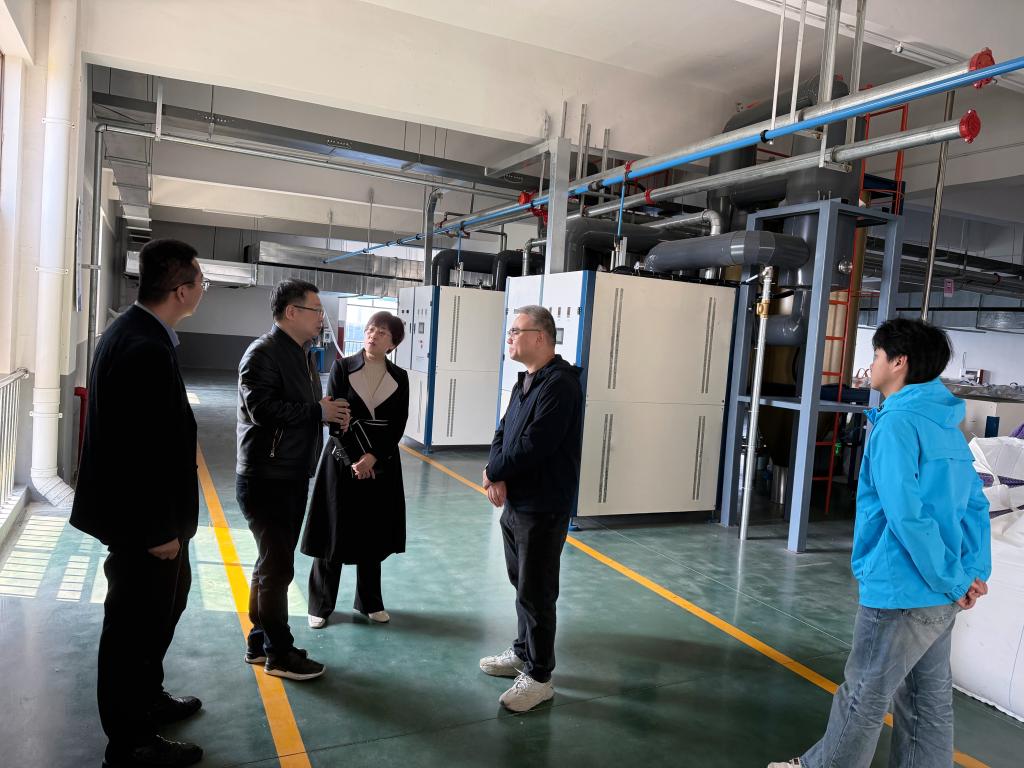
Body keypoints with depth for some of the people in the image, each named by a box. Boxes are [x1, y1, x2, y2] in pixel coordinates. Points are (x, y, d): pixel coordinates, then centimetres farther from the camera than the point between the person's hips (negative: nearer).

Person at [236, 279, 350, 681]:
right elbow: (263, 409, -27)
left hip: (293, 476, 10)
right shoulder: (263, 353, -15)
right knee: (277, 566, -1)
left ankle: (260, 643, 32)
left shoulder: (303, 354, 14)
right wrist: (318, 411, -19)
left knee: (272, 562, 18)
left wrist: (330, 412, 0)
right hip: (265, 478, -10)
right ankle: (279, 654, 14)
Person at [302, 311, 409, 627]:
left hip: (381, 464, 2)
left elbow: (398, 425, -2)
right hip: (343, 460, -2)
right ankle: (321, 605, 19)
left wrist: (372, 458, -13)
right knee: (333, 533, 4)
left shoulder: (399, 377, 2)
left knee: (374, 534, 11)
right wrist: (354, 459, -14)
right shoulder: (342, 368, -4)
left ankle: (369, 602, 27)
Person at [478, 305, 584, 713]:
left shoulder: (559, 384, -19)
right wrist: (497, 476, -9)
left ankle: (539, 676, 16)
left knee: (536, 593, 1)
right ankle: (524, 653, 37)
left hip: (543, 509, -9)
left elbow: (533, 446, -25)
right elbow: (503, 434, 10)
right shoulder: (525, 381, 12)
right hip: (515, 503, 9)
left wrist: (493, 473, -9)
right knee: (521, 584, 20)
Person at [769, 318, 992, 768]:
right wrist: (974, 573, 6)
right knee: (929, 701, 18)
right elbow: (975, 505, 10)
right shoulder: (946, 424, 9)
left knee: (864, 698, 10)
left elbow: (907, 515, -24)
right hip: (938, 596, 8)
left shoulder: (896, 423, -18)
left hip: (901, 591, -8)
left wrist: (952, 581, -15)